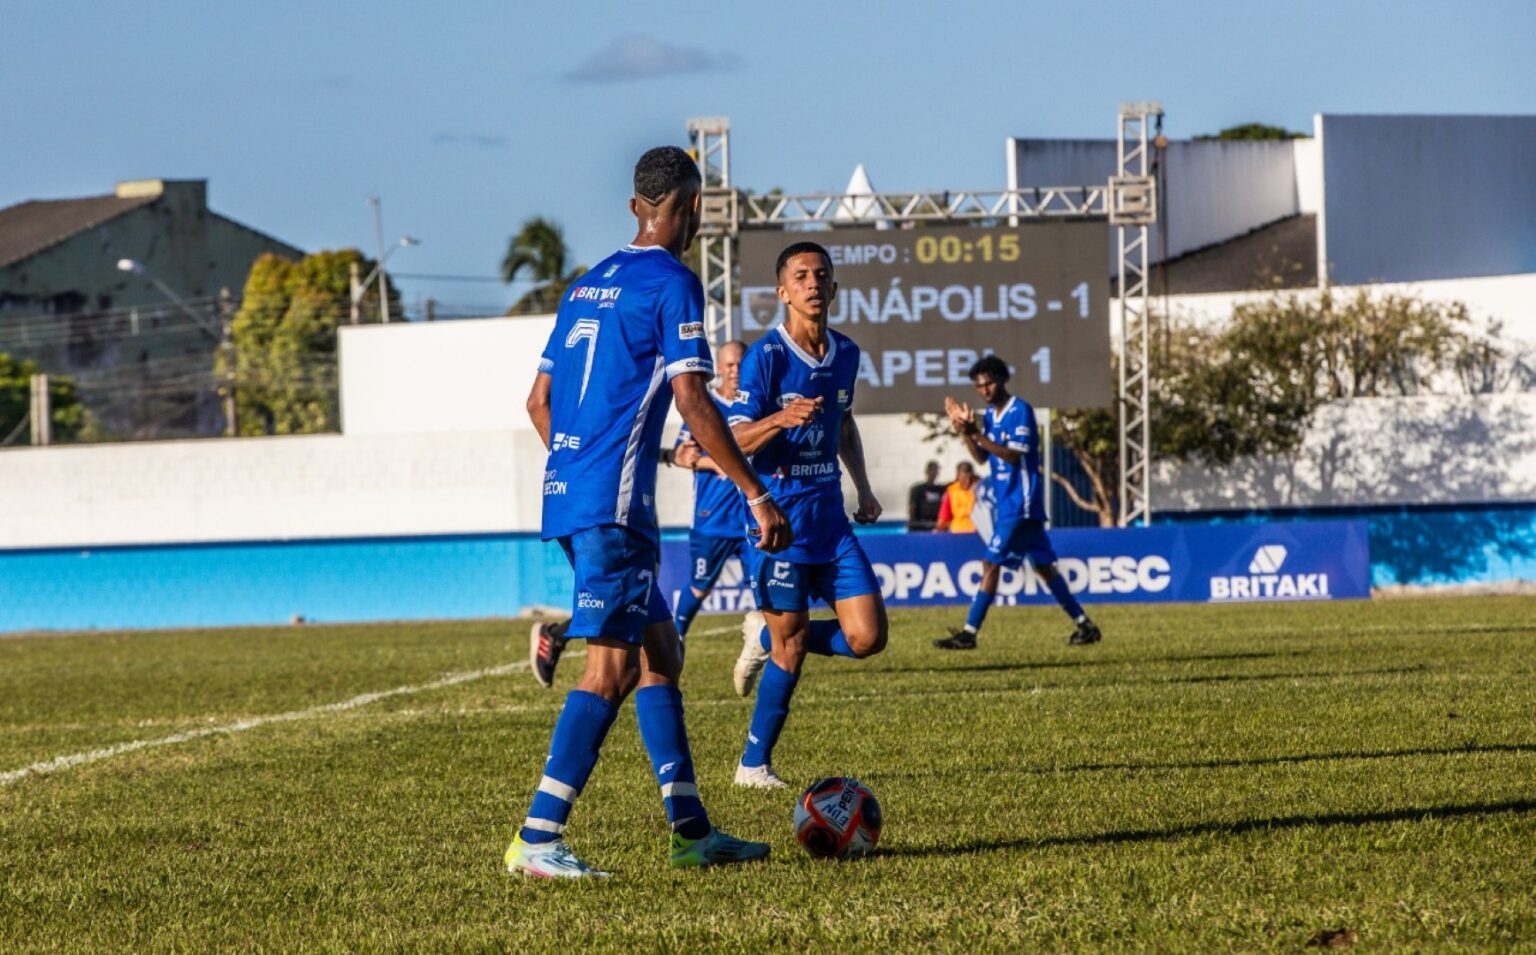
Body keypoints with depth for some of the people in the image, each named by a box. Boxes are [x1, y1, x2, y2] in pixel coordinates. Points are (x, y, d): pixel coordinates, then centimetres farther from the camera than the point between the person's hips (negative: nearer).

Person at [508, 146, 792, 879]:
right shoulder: (673, 283, -7)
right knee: (611, 666, -10)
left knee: (658, 651, 14)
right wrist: (757, 496, -12)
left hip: (568, 490, 9)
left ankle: (691, 830, 15)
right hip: (614, 503, -9)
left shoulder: (588, 285, 17)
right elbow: (693, 402, -15)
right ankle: (537, 840, -15)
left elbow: (539, 401, 21)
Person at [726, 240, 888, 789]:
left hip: (829, 514, 6)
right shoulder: (765, 356, -11)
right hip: (779, 514, -6)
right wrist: (781, 419, -32)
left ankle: (764, 637, 23)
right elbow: (736, 440, -13)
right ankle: (754, 765, 10)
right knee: (791, 646, -5)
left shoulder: (845, 354, 8)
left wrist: (863, 488, 18)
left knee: (867, 636, -3)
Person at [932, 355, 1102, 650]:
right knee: (1044, 567, 12)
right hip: (1005, 502, 9)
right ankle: (1084, 625, 17)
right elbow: (981, 458, 12)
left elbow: (1013, 455, -21)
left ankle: (969, 633, -13)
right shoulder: (990, 414, 13)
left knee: (991, 563, -12)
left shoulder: (1020, 410, -13)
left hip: (1020, 503, -9)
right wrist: (964, 431, -3)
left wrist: (977, 434, -27)